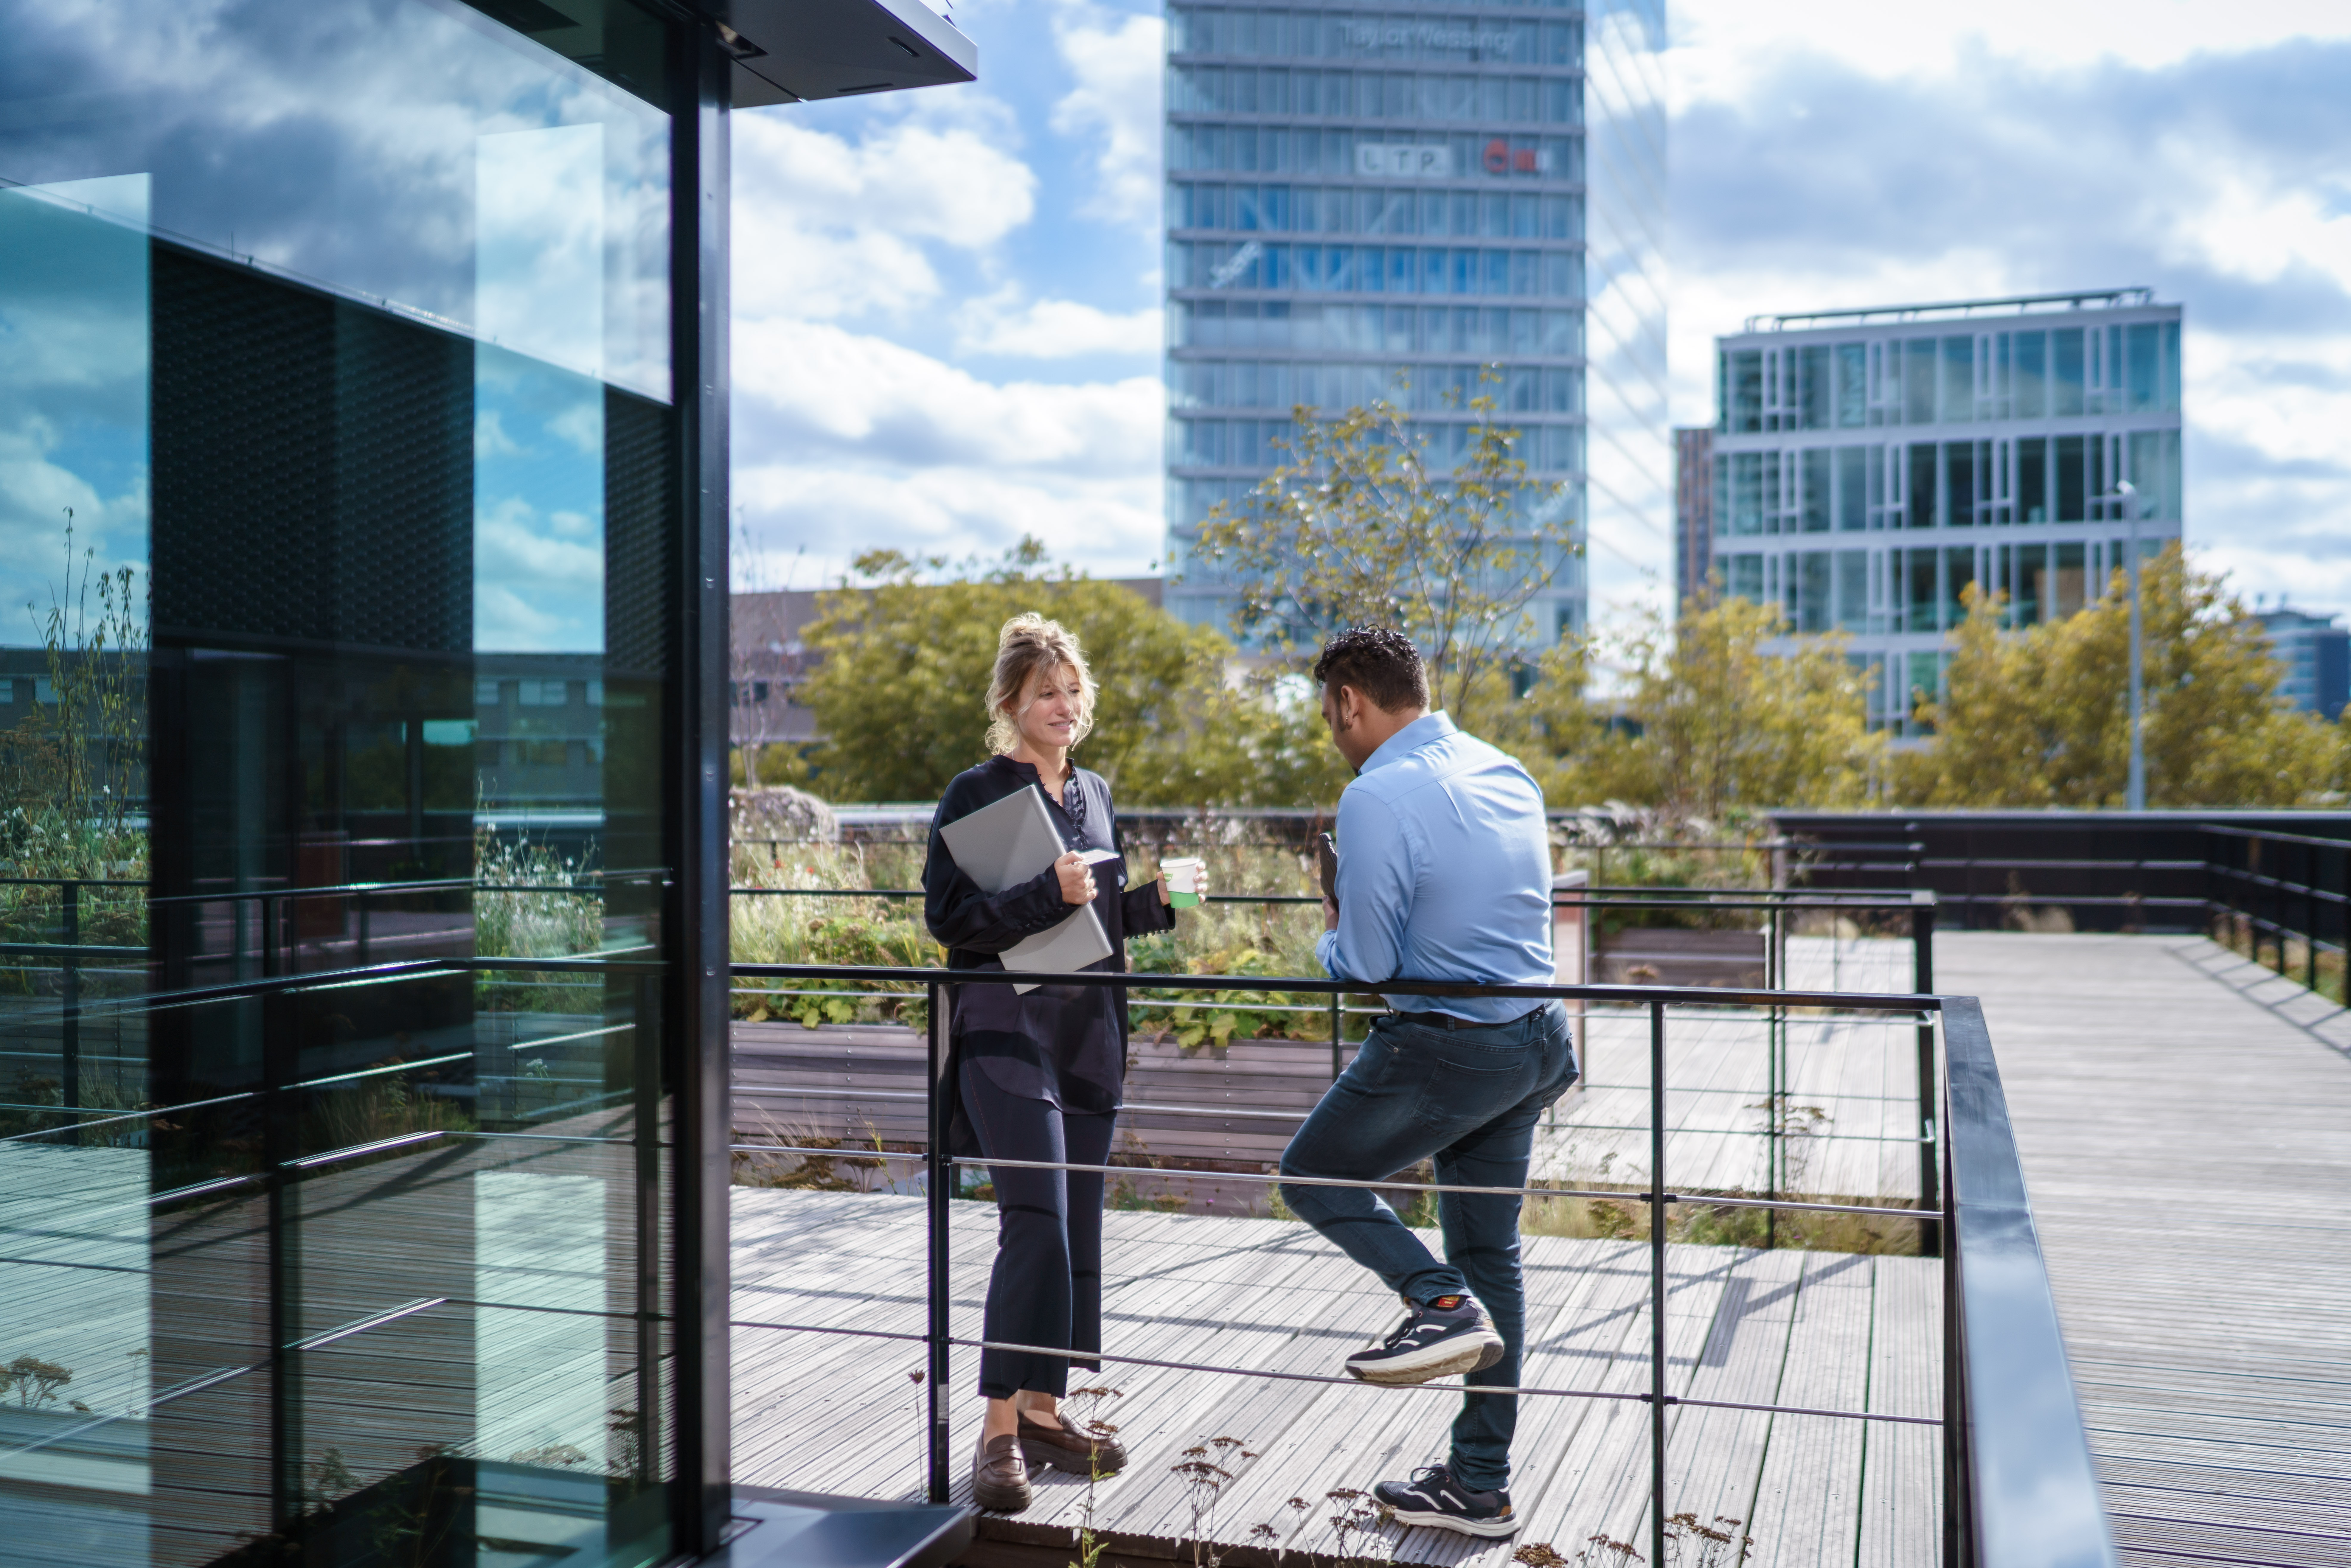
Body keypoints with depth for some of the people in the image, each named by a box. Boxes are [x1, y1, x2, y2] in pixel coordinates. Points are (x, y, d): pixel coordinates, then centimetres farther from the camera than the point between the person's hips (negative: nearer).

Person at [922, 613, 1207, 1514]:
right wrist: (1048, 893, -22)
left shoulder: (1094, 794, 14)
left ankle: (1043, 1411, 21)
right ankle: (999, 1433, -3)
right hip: (1009, 1033, -7)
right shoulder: (977, 794, -5)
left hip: (1091, 1035, 7)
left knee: (1079, 1229, 9)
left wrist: (1157, 900, 2)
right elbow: (948, 917, -12)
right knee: (1036, 1225, -13)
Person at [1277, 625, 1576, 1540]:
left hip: (1446, 1046, -8)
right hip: (1537, 1040, 8)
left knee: (1314, 1175, 13)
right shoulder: (1507, 773, 9)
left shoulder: (1377, 797, -17)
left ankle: (1441, 1302, -8)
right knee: (1491, 1251, 15)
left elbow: (1370, 966, -16)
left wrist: (1332, 939, 7)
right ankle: (1479, 1487, 23)